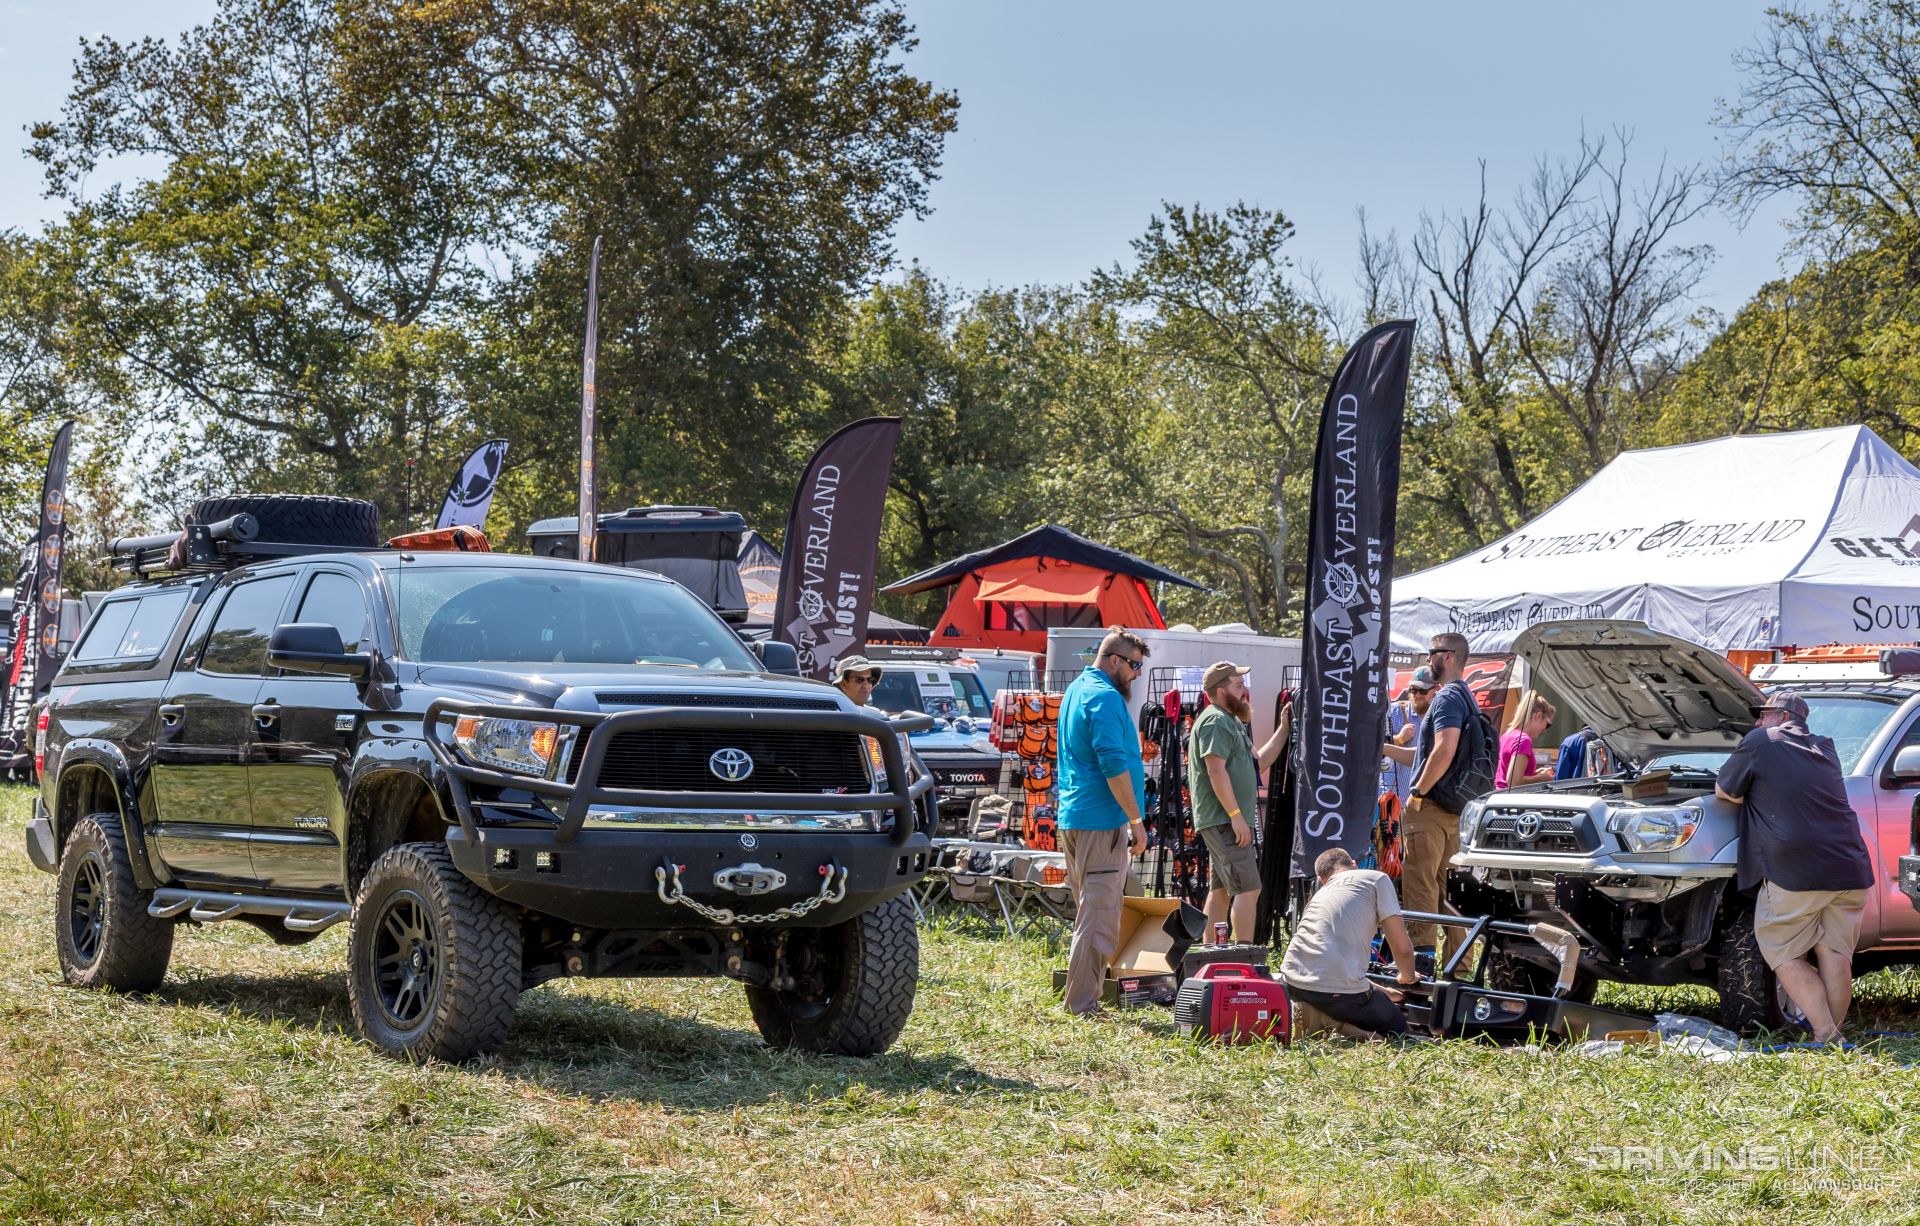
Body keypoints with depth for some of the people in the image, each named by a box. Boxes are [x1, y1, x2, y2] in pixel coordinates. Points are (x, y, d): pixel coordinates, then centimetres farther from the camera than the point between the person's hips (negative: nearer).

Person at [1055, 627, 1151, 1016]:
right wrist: (1136, 820, -16)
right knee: (1100, 918, -8)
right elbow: (1114, 765, -21)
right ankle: (1084, 1007, -8)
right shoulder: (1104, 697, -14)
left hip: (1073, 818, 10)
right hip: (1102, 822, -10)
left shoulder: (1076, 690, 19)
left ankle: (1081, 1000, 20)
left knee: (1088, 913, 16)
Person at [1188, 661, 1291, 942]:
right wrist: (1236, 815, -23)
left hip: (1226, 822, 11)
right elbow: (1216, 771, -22)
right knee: (1249, 888, -14)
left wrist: (1283, 729, 17)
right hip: (1223, 821, -11)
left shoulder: (1229, 721, 20)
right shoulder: (1216, 721, -13)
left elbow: (1258, 762, 22)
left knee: (1222, 889, 13)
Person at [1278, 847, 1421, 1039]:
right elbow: (1403, 948, 5)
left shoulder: (1319, 895, 29)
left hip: (1292, 984, 6)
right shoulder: (1377, 879, 10)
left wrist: (1382, 992, 47)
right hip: (1339, 988, -6)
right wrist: (1408, 977, 28)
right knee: (1397, 1028, 20)